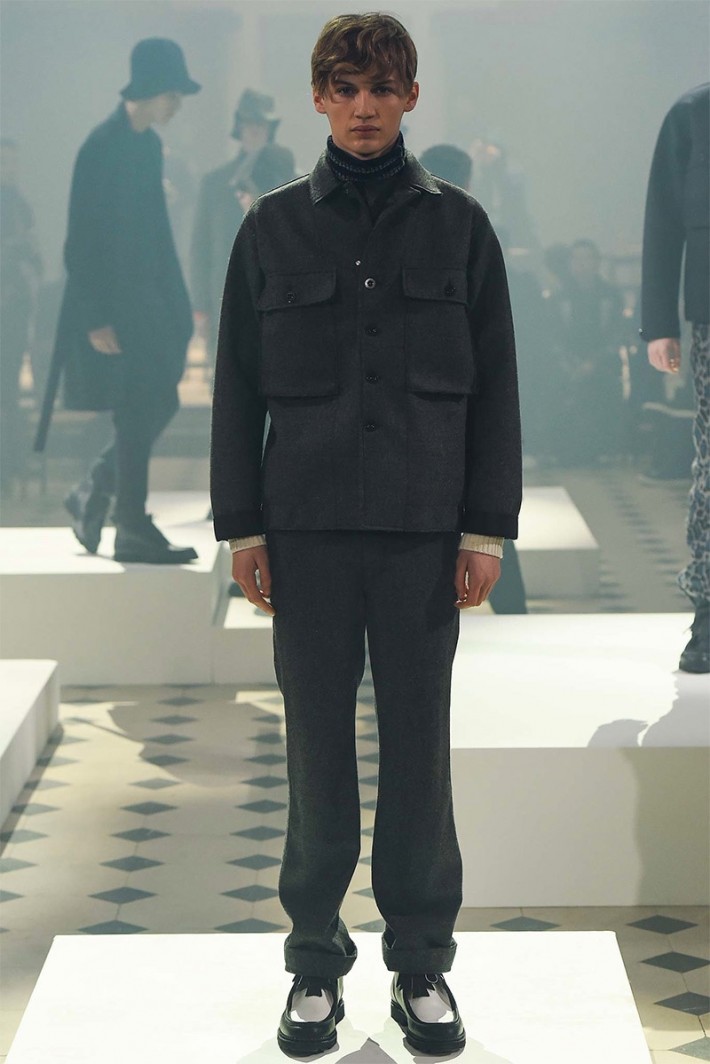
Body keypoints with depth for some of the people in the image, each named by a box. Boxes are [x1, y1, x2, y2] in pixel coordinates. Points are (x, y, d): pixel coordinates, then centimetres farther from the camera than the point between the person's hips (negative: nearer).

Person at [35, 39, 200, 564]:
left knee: (159, 404, 10)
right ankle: (133, 532, 3)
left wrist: (178, 302, 15)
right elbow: (82, 240, -17)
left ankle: (92, 495, 25)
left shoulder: (150, 144, 10)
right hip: (112, 304, -8)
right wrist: (96, 319, -19)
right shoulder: (102, 146, -15)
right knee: (136, 416, -5)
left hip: (145, 301, 8)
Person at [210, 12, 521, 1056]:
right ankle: (316, 960, 17)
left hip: (425, 525, 0)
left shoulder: (457, 224, 4)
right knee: (317, 744, 5)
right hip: (307, 522, 0)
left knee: (419, 744, 5)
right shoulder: (274, 227, 5)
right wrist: (243, 523, 1)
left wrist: (487, 526, -1)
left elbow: (495, 385, 5)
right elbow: (238, 386, 7)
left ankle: (422, 963, 16)